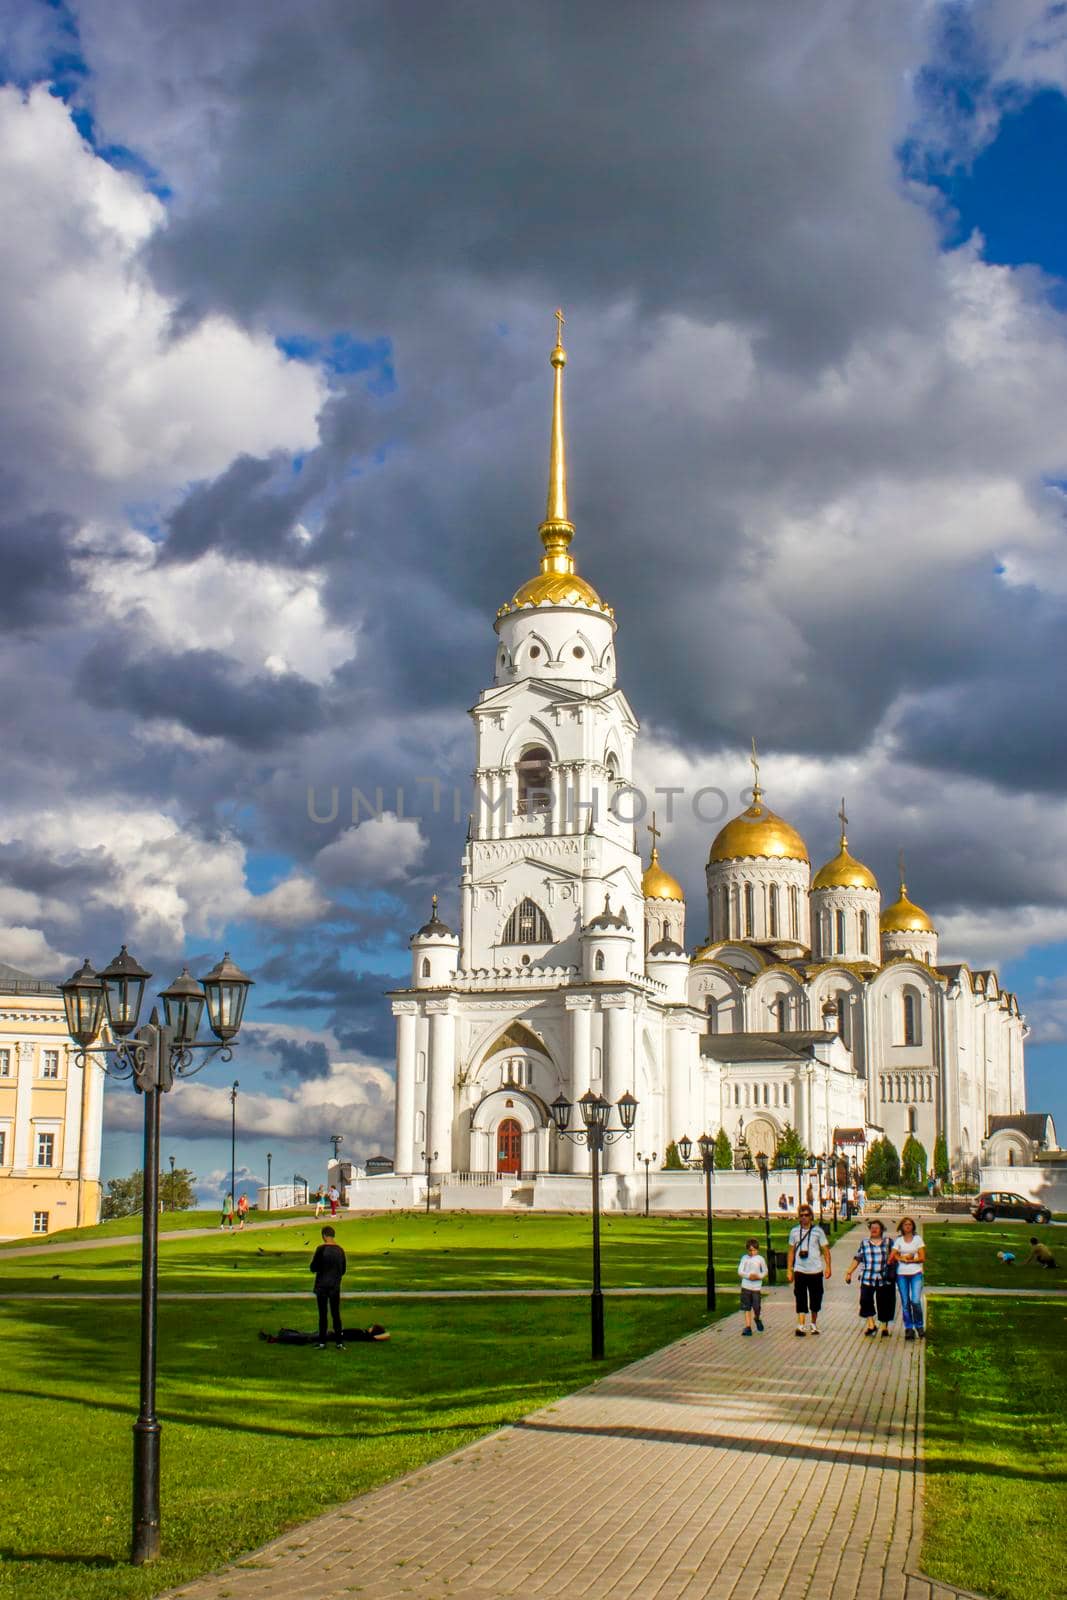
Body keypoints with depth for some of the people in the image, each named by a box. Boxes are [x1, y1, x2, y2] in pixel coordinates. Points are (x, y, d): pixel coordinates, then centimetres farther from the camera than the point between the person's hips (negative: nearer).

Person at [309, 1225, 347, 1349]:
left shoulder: (321, 1249, -13)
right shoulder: (340, 1250, 3)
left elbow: (313, 1268, -10)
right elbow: (344, 1270, 11)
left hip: (322, 1286, -4)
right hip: (335, 1286, 4)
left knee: (323, 1314, 3)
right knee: (336, 1313, 9)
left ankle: (322, 1342, 5)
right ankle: (339, 1342, 8)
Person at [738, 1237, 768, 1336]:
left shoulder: (760, 1259, 1)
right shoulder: (744, 1258, 2)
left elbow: (765, 1271, 8)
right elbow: (740, 1271, -2)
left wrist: (759, 1276, -11)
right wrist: (749, 1275, -17)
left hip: (757, 1287, -1)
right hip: (746, 1286, 1)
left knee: (757, 1308, 0)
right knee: (747, 1308, 1)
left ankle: (757, 1319, 32)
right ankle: (748, 1327, 7)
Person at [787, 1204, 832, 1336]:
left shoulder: (818, 1231, -3)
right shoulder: (794, 1231, 3)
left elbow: (825, 1250, 0)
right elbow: (791, 1251, 8)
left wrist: (828, 1267, -9)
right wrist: (789, 1270, 5)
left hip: (816, 1270, -1)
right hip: (800, 1271, 1)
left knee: (815, 1299, 9)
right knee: (800, 1299, -5)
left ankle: (814, 1324, 26)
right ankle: (800, 1326, -7)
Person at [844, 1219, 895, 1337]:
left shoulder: (888, 1242, 8)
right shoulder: (864, 1243, 11)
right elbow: (857, 1258, 12)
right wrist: (849, 1272, 7)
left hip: (884, 1278, 0)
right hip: (867, 1278, 0)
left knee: (884, 1303, 3)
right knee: (866, 1300, -14)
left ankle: (885, 1327, 18)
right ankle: (871, 1325, -6)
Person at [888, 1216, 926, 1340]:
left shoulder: (918, 1238, 6)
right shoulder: (899, 1240, 10)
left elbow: (922, 1258, -1)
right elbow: (892, 1256, 2)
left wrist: (906, 1259, -7)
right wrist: (904, 1257, -11)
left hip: (916, 1273, -2)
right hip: (902, 1274, 2)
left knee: (915, 1301, -13)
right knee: (905, 1303, 1)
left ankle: (919, 1326, 6)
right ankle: (909, 1329, 9)